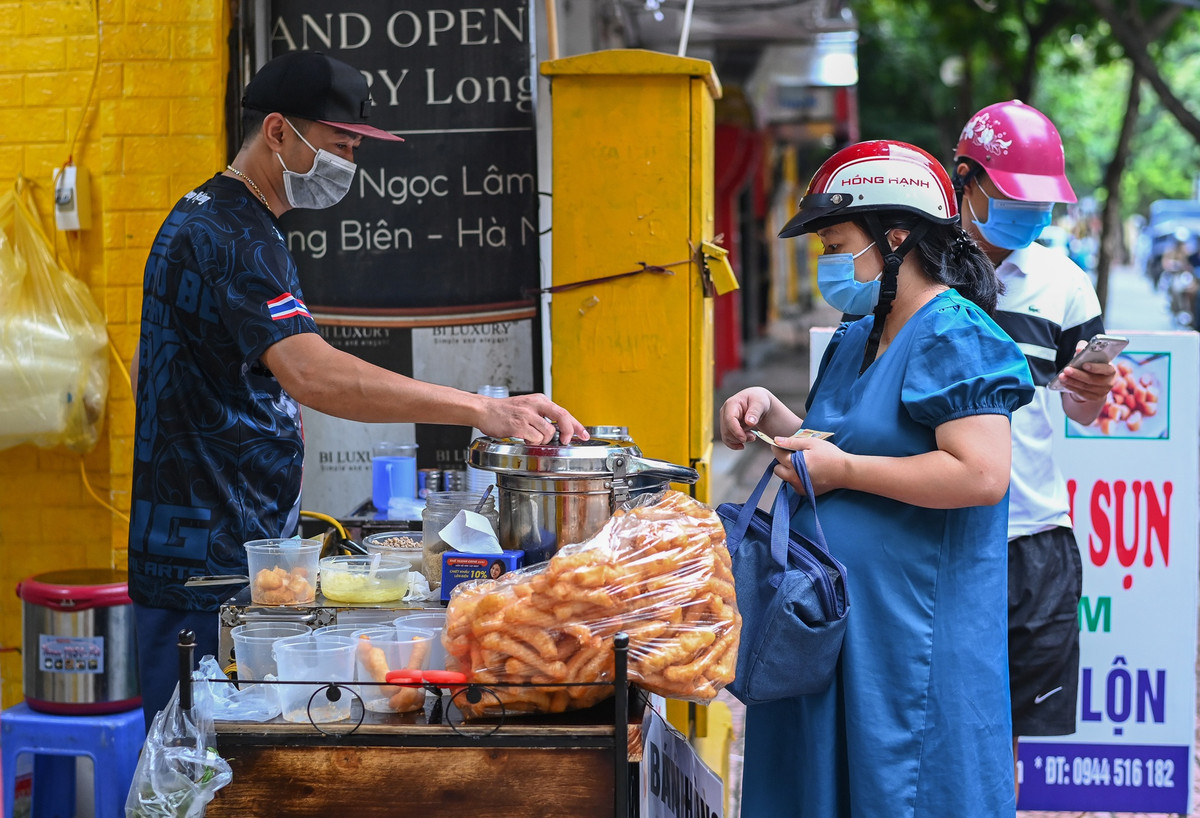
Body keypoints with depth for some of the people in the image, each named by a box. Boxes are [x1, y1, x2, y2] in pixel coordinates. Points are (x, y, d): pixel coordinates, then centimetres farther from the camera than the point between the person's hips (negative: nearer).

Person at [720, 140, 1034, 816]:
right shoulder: (856, 341, 15)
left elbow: (981, 475, -25)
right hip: (841, 618, 9)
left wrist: (842, 469, -19)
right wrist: (772, 415, 8)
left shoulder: (955, 337, -14)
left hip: (919, 628, -9)